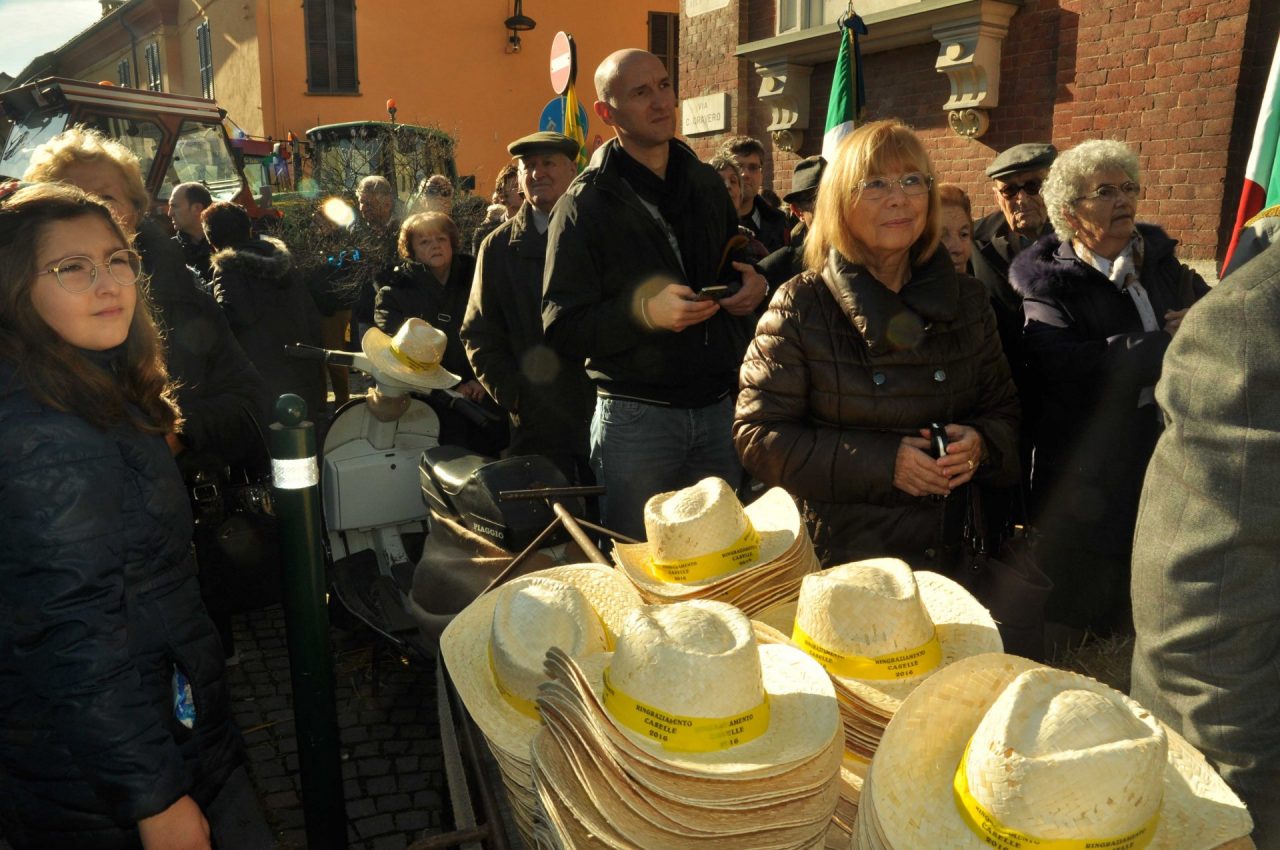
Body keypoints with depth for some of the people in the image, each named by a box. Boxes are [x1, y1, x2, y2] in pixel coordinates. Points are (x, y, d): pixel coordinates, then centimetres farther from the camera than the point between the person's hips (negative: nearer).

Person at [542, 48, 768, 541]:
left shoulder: (706, 183, 11)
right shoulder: (586, 204, -5)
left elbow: (737, 263, 25)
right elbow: (562, 329, -10)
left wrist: (754, 283, 1)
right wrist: (644, 311, -24)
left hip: (719, 408, 5)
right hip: (635, 419, -4)